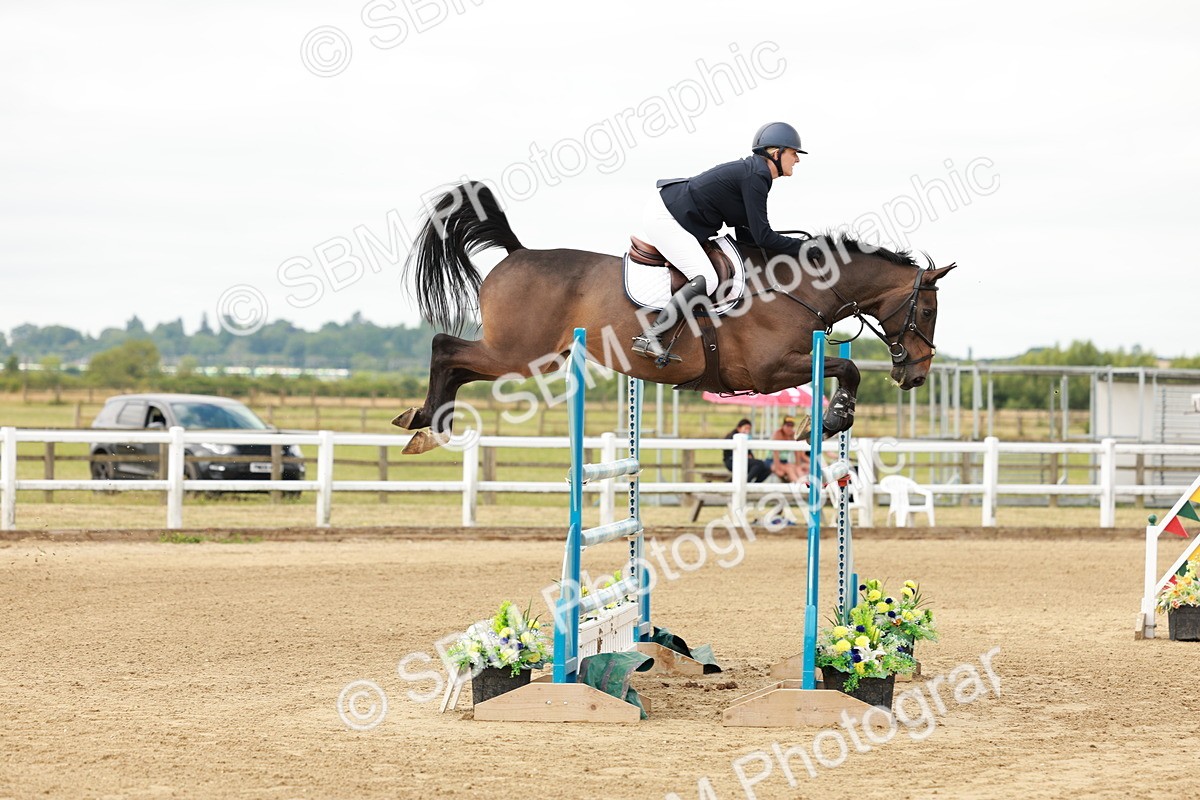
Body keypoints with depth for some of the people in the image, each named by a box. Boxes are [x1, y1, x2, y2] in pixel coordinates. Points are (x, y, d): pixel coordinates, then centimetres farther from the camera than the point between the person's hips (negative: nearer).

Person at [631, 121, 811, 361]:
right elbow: (762, 236, -20)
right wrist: (803, 247, -11)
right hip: (665, 218, -11)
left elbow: (744, 233, 16)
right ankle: (648, 338, -24)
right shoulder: (755, 177, -17)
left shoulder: (752, 171, 14)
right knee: (706, 280, -19)